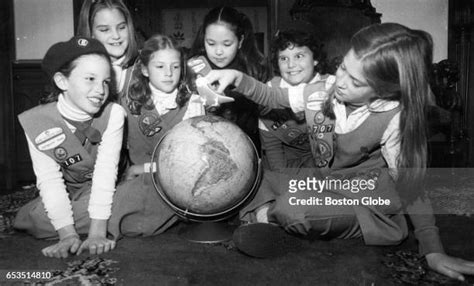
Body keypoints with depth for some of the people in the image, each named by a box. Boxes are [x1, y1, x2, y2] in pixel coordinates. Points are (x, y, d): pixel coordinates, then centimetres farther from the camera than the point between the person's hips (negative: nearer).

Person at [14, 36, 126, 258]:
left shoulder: (113, 114, -23)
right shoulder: (36, 122, -19)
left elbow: (105, 173, -27)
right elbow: (50, 181, -23)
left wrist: (97, 233, -33)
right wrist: (68, 234, -33)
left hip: (103, 192, -1)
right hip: (65, 195, 1)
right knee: (37, 218, -24)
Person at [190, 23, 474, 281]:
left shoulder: (394, 118, -22)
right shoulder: (325, 93, -11)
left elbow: (411, 186, -14)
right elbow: (272, 97, 2)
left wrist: (433, 252, -14)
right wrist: (237, 77, -15)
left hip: (365, 206, -5)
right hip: (322, 186, 5)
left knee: (293, 209, -33)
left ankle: (267, 212, -3)